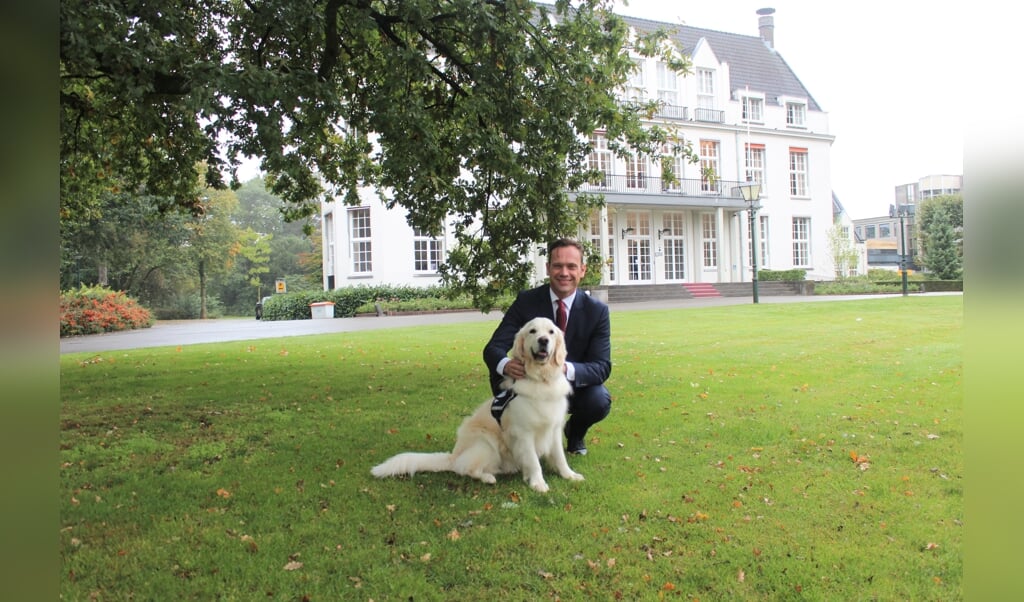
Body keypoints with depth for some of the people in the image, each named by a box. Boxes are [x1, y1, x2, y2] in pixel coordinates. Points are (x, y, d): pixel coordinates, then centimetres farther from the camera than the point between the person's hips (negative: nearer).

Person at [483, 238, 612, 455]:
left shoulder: (597, 311, -11)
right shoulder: (526, 301, -12)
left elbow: (602, 366, -18)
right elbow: (493, 348, -17)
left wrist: (566, 369, -41)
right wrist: (505, 364, -43)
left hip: (573, 387, 0)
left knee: (600, 400, -30)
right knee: (500, 374, -29)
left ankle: (574, 431, 7)